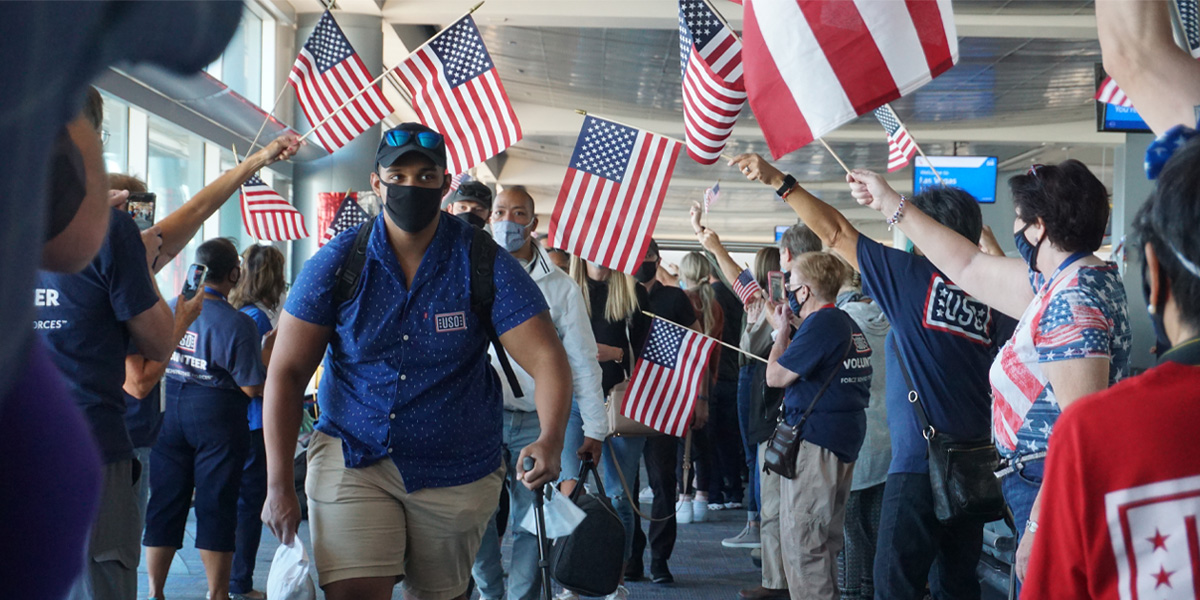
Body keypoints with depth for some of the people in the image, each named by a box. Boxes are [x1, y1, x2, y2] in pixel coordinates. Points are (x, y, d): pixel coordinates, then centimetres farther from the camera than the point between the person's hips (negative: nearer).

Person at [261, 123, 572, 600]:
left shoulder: (485, 264, -7)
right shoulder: (336, 264, -5)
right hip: (352, 455, 0)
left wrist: (550, 441, -33)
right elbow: (287, 371, -3)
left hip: (455, 470, 1)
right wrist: (279, 485, -10)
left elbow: (547, 358, -13)